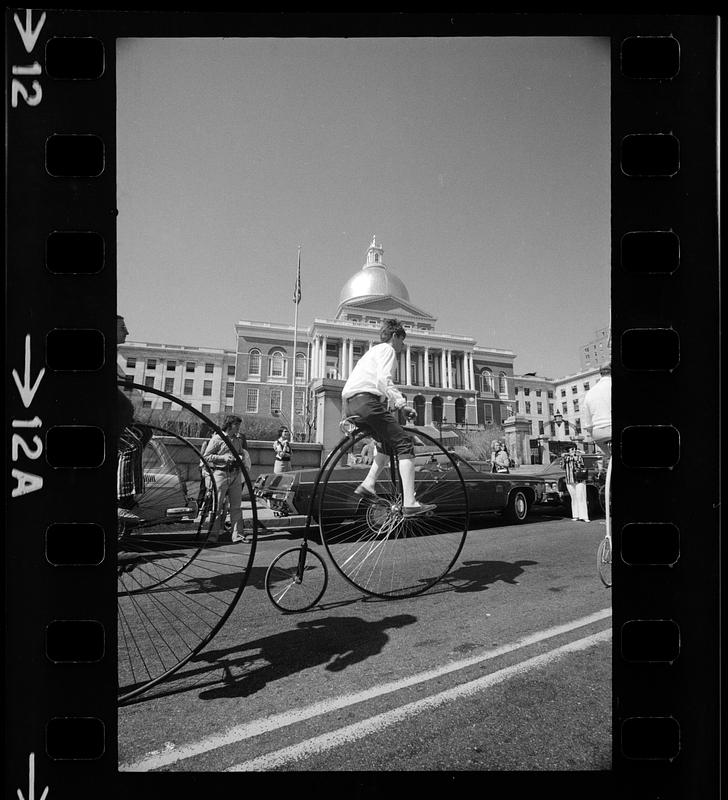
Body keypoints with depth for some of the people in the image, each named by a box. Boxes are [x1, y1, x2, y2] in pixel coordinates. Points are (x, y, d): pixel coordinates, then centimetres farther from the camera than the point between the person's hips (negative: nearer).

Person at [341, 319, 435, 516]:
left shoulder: (372, 350, 33)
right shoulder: (387, 349, 4)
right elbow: (383, 380, -14)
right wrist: (402, 404, -18)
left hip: (349, 403, 10)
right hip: (366, 400, -10)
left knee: (389, 442, 24)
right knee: (405, 444, -9)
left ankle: (368, 484, 12)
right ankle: (410, 503, -18)